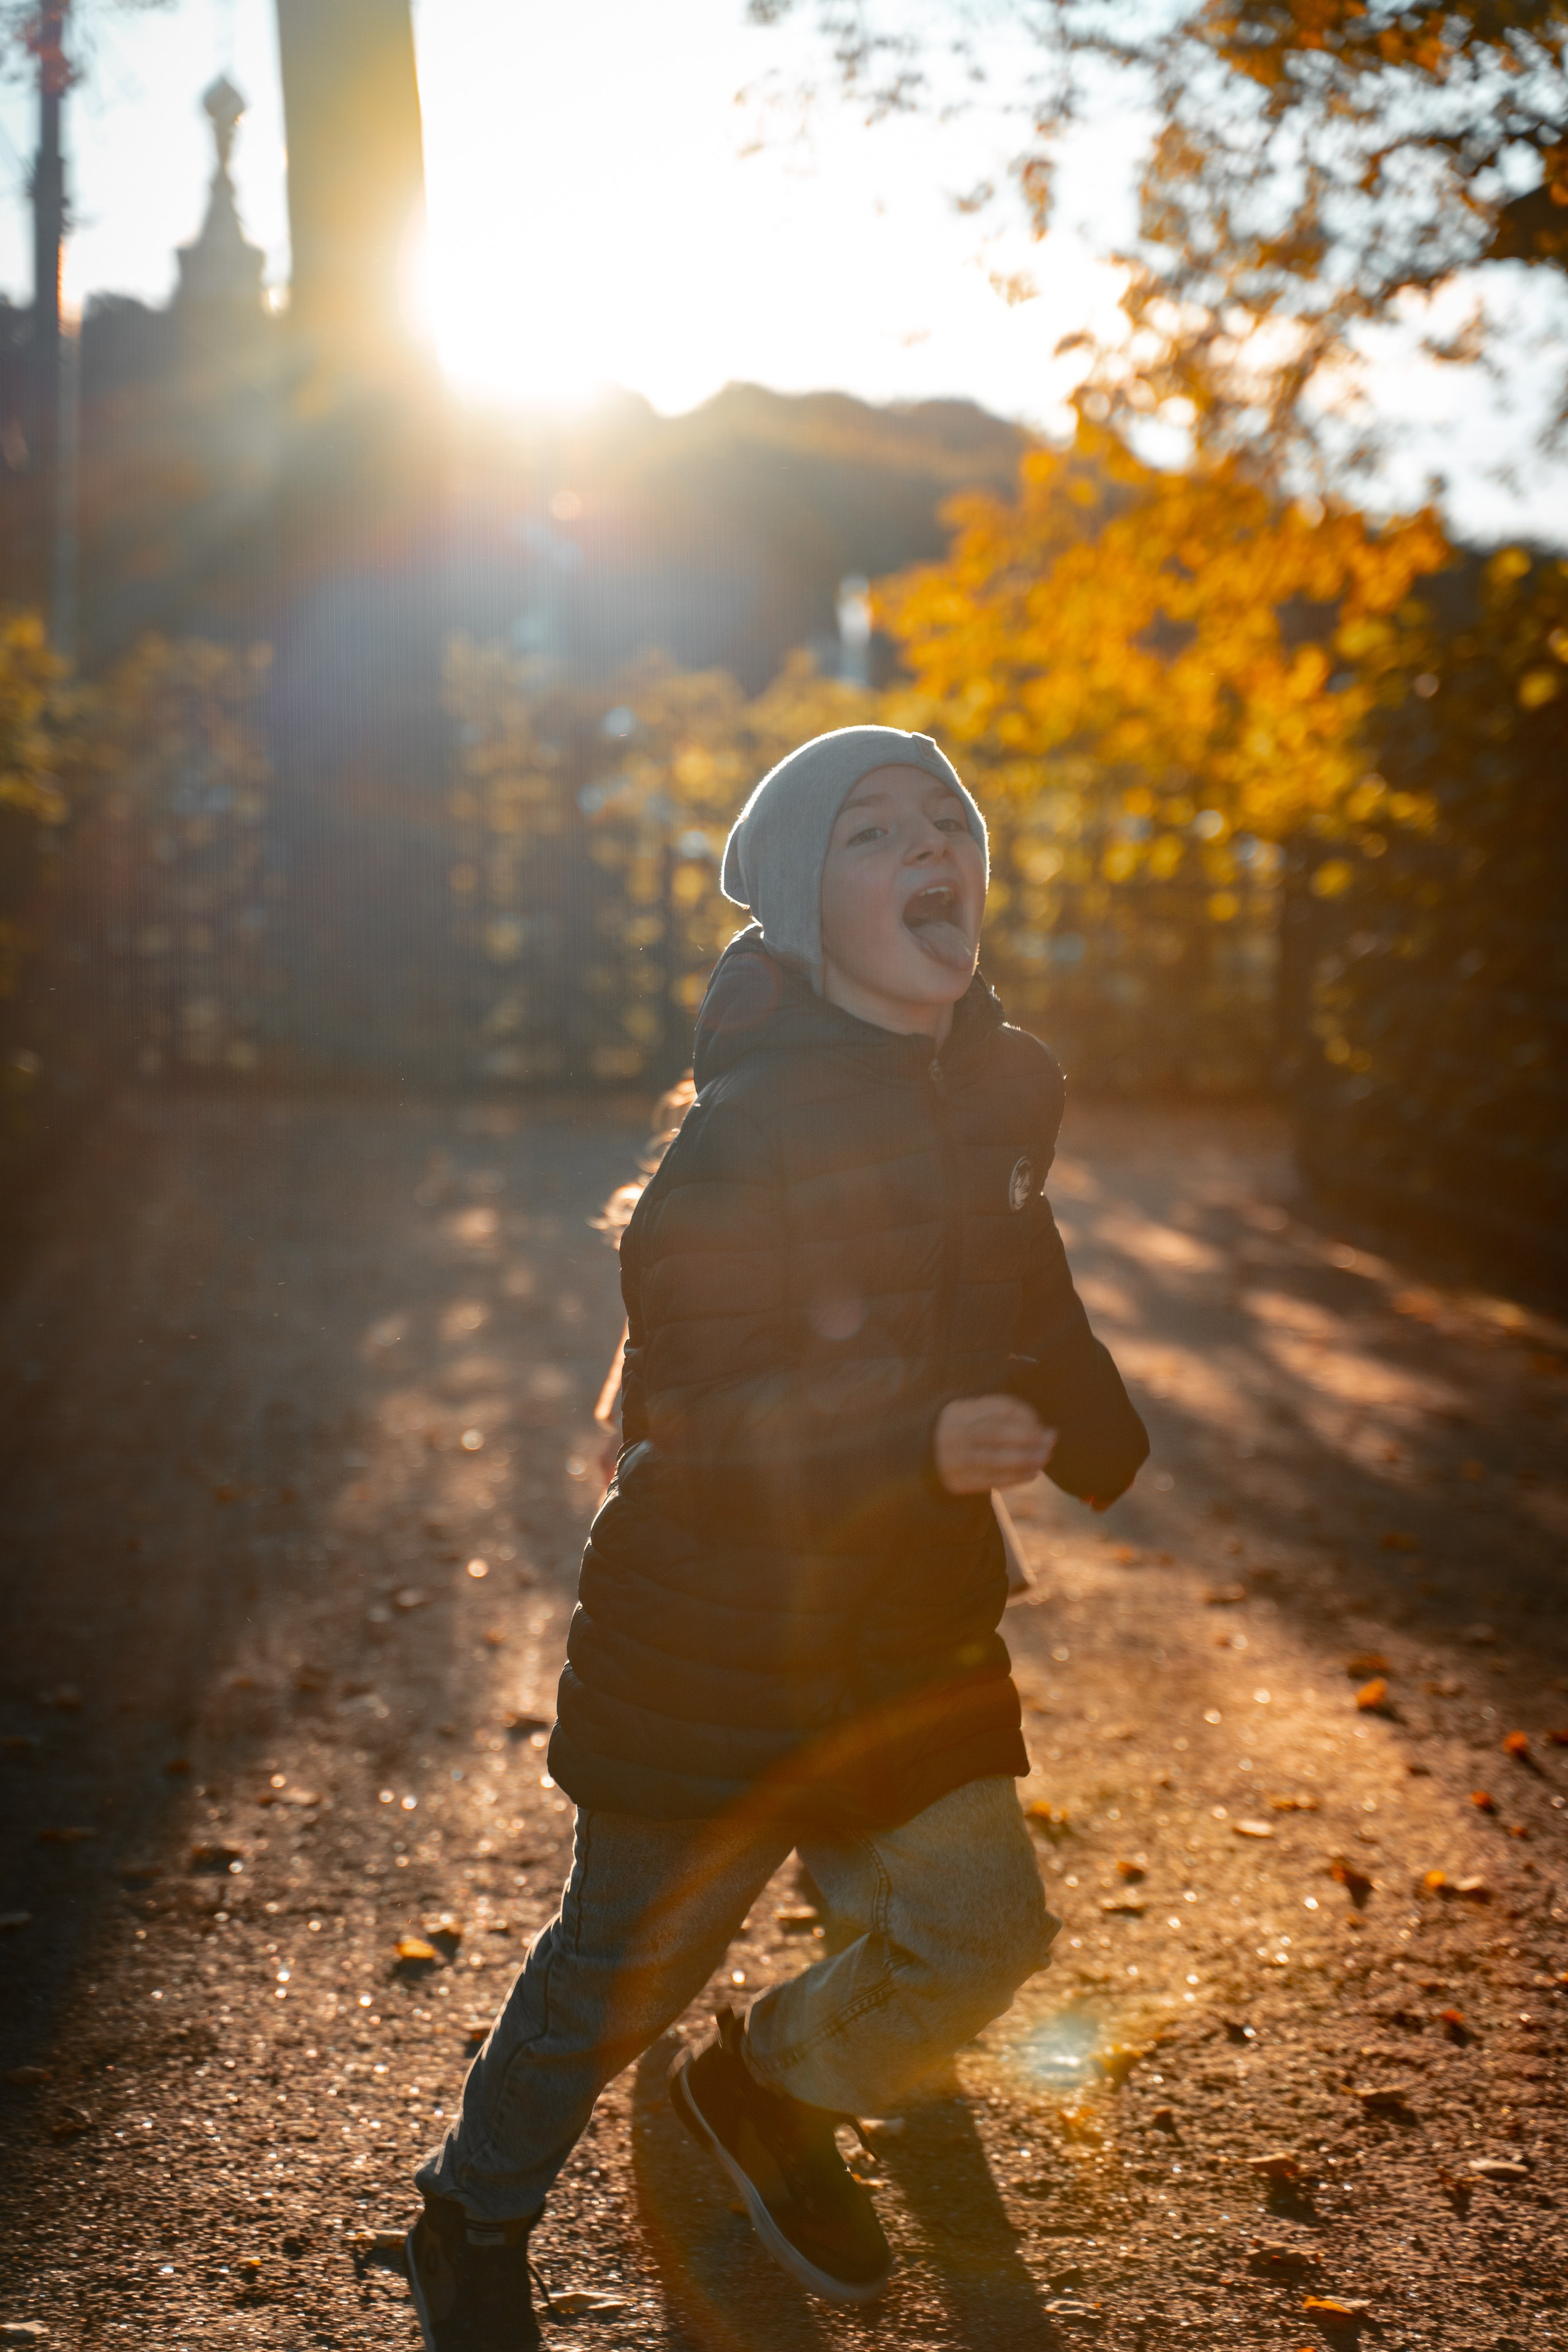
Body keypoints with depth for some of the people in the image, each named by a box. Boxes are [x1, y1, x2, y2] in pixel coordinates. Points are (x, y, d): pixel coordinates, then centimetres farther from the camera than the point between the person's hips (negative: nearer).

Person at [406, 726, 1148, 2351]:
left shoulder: (1009, 1089, 0)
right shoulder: (749, 1133, -23)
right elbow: (695, 1423, -25)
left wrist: (1097, 1440, 28)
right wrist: (917, 1447, -35)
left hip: (915, 1622, 7)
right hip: (716, 1642, -6)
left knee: (978, 1930, 9)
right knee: (630, 1962, 7)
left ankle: (772, 2098, 39)